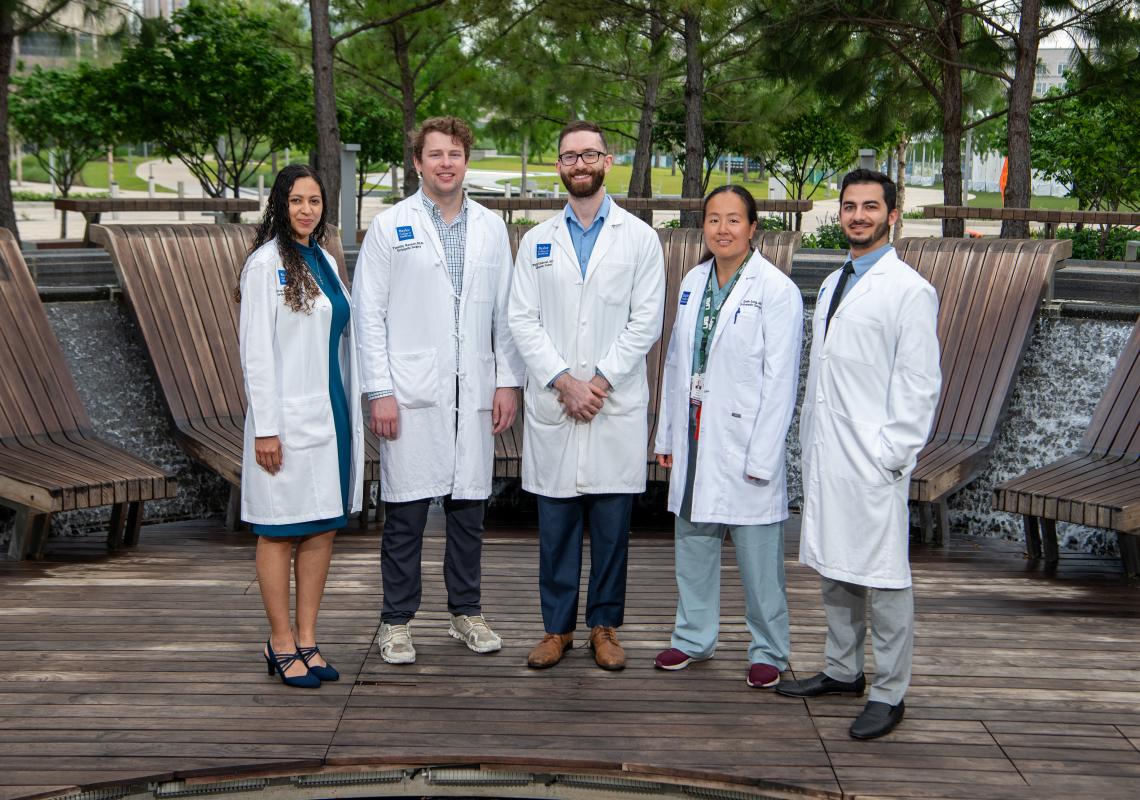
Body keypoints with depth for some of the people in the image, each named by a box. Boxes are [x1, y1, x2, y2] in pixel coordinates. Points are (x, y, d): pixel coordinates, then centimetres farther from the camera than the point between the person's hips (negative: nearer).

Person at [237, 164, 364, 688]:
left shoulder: (324, 261, 14)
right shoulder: (266, 263, -7)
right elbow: (256, 351, -12)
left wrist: (350, 416, 15)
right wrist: (265, 427, -16)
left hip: (331, 416, 7)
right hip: (288, 419, -7)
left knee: (323, 530, 9)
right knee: (280, 532, 2)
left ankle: (307, 640, 17)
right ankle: (282, 645, 10)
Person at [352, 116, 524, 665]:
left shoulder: (491, 228, 11)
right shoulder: (390, 227, 2)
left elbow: (505, 311, 12)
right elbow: (368, 314, -2)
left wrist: (508, 380, 4)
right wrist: (380, 391, -8)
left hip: (473, 393, 3)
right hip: (411, 393, -3)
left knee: (469, 507, 9)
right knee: (405, 511, 1)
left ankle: (466, 612, 22)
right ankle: (397, 622, 12)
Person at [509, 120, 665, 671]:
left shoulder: (639, 237, 5)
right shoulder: (538, 241, 11)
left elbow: (646, 321, -1)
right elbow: (522, 320, 3)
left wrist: (601, 380, -11)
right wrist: (563, 381, -10)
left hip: (616, 405, -1)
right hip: (551, 404, 2)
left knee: (611, 525, 4)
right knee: (555, 525, 5)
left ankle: (605, 625, 16)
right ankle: (557, 626, 16)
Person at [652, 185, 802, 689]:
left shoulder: (776, 291, -10)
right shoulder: (693, 283, 9)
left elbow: (780, 380, -12)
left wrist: (762, 458, -14)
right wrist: (667, 435, 13)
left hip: (744, 441, -6)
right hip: (695, 437, 6)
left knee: (757, 554, 2)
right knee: (692, 542, 15)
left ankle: (768, 651, 17)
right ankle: (694, 637, 30)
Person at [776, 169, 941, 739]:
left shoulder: (910, 290, -8)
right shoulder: (832, 284, 17)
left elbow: (920, 383, -11)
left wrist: (894, 456, -14)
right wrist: (811, 443, 15)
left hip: (873, 462, -8)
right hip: (824, 456, 8)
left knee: (883, 577, -2)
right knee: (833, 570, 16)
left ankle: (889, 694, 8)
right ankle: (842, 671, 30)